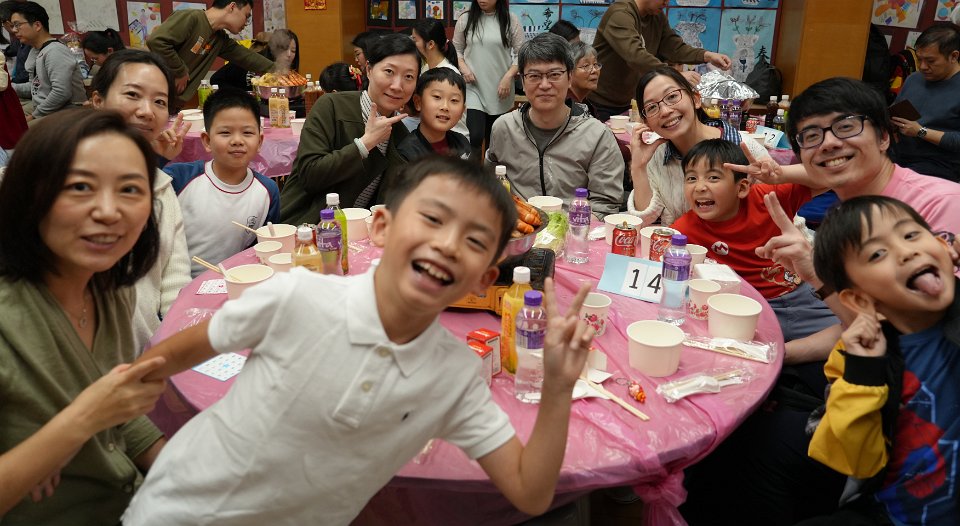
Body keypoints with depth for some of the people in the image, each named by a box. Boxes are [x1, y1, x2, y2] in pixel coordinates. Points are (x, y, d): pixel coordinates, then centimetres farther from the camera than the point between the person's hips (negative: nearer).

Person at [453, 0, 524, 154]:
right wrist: (463, 68, -7)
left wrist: (508, 77, -12)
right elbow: (457, 50, 11)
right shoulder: (465, 19, 2)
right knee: (475, 137, -15)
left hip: (499, 89, 1)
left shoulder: (511, 20, -1)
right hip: (473, 87, 0)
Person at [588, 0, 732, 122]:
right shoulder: (620, 14, -22)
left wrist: (707, 56, -16)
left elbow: (675, 47, 1)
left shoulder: (658, 17, 5)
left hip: (627, 104, 7)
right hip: (600, 105, -7)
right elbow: (635, 55, -36)